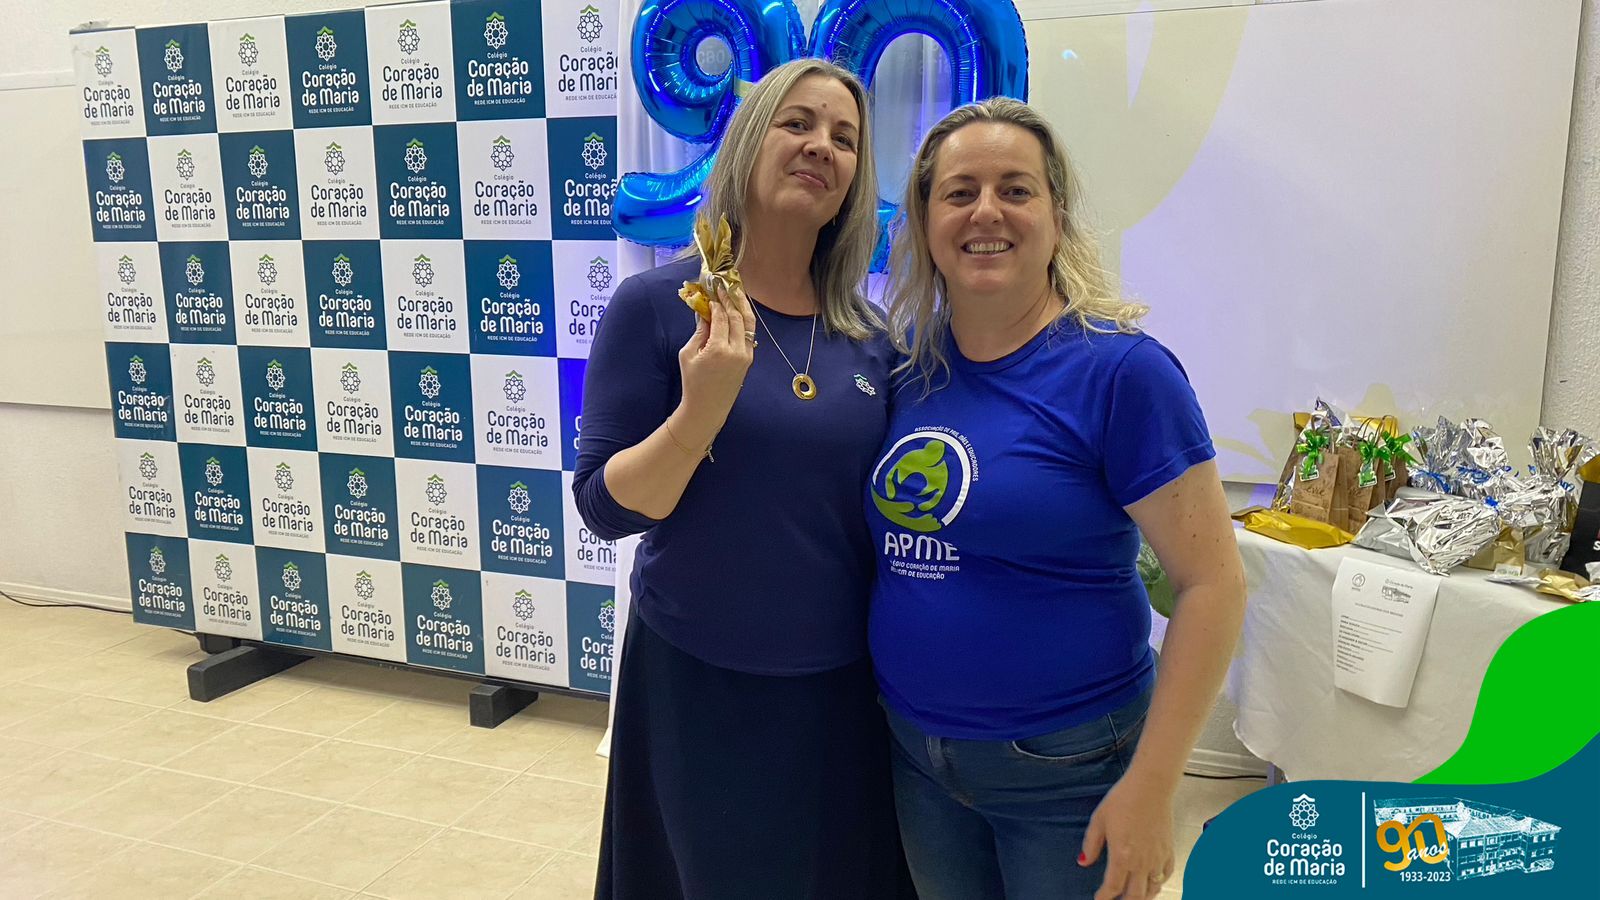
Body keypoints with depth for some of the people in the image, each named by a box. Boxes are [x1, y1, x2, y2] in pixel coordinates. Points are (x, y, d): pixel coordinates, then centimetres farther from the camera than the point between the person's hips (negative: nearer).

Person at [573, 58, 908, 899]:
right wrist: (701, 407, -26)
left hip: (845, 685, 4)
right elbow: (604, 507, -12)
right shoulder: (655, 304, -11)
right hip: (699, 683, -4)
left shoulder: (870, 339, 1)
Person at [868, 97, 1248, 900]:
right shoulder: (907, 358, 0)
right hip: (914, 749, 5)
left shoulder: (1119, 370, -15)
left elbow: (1212, 582, -16)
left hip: (1064, 769, -5)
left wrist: (1149, 788, -17)